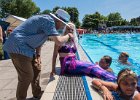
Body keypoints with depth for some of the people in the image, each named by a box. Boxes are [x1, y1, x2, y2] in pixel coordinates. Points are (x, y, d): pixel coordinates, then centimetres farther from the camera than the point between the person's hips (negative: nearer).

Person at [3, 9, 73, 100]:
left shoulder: (48, 22, 11)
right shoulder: (48, 21, -20)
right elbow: (59, 41, -26)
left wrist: (38, 56, 15)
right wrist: (68, 35, -7)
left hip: (24, 47, 11)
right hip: (18, 47, -11)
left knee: (36, 69, 17)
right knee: (27, 76, -5)